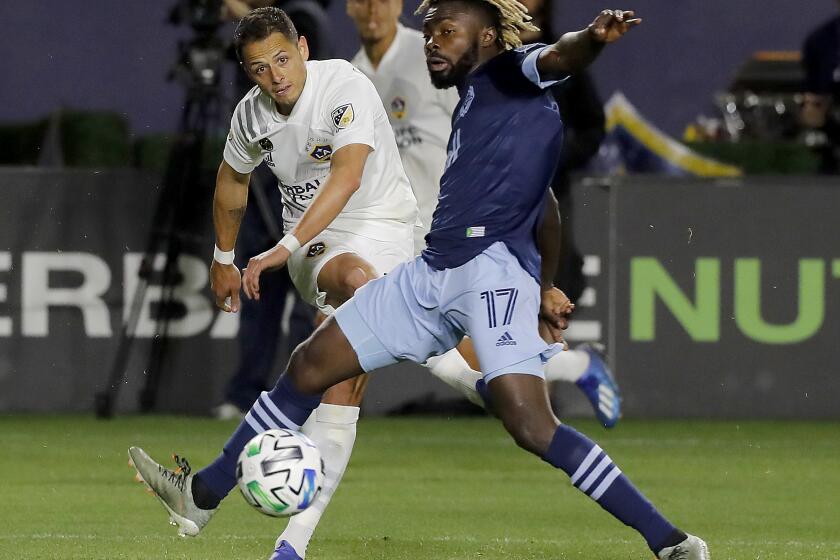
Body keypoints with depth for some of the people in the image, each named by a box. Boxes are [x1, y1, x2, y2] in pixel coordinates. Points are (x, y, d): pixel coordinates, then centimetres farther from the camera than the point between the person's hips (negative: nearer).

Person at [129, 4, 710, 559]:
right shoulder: (472, 101, 26)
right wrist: (546, 288, 36)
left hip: (493, 268, -10)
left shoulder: (509, 72, 1)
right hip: (433, 272, 10)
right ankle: (203, 496, 28)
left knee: (531, 425, -22)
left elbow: (560, 56, -23)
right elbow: (544, 204, 32)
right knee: (310, 365, 15)